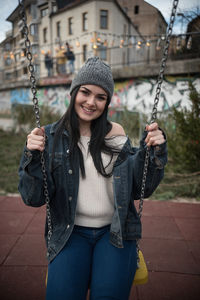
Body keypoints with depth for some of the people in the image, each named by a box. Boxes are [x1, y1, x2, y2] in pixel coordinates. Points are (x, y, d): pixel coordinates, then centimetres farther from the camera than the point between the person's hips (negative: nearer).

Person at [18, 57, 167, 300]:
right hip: (71, 232, 0)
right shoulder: (52, 136, -1)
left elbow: (139, 189, 4)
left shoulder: (115, 134, 2)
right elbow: (34, 198, -3)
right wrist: (32, 156, -18)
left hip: (115, 232, 1)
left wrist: (155, 151, -10)